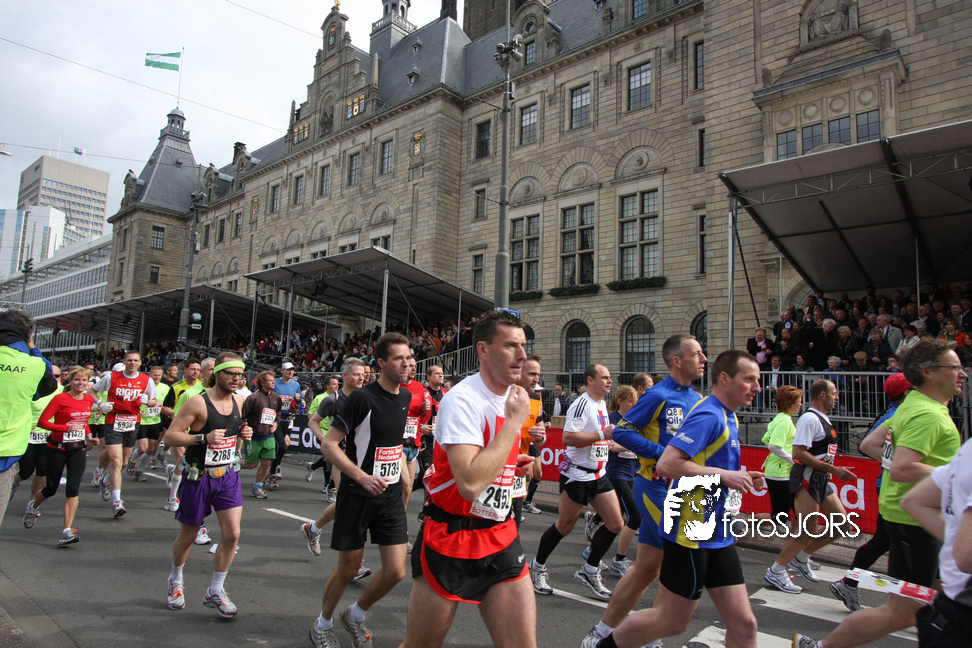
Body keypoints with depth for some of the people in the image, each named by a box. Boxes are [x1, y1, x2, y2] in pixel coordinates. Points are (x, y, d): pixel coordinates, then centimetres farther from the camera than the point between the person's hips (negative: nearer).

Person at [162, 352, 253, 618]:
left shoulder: (240, 401, 1)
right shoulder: (198, 402, -17)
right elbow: (170, 437, -17)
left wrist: (244, 433, -2)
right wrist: (203, 438, -29)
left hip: (228, 476, 4)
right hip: (198, 477, -4)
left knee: (232, 533, -4)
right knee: (188, 535, 14)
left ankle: (215, 591, 15)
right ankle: (176, 581, 43)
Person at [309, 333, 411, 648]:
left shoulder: (406, 396, 5)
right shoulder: (362, 397, -16)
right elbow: (329, 444, -16)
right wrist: (363, 477, -26)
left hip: (391, 495, 6)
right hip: (357, 495, -5)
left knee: (396, 571, 2)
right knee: (348, 569, 8)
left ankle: (355, 615, 30)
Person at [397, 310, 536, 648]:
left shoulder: (511, 397, 5)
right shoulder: (463, 399, -21)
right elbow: (471, 484, -33)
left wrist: (512, 464, 2)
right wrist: (515, 421, -25)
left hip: (500, 537, 7)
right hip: (451, 541, -6)